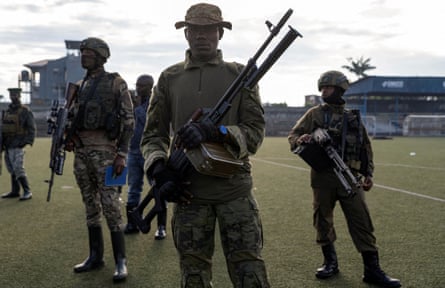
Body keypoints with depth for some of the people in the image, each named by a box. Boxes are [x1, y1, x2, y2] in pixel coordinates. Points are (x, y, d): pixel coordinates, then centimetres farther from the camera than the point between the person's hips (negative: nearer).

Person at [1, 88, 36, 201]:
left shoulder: (26, 111, -6)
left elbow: (32, 128, -9)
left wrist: (28, 141, -18)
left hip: (17, 146, -7)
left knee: (18, 169, -13)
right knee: (12, 170, 11)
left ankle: (27, 192, -10)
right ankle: (15, 191, 18)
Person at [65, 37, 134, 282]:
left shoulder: (116, 83, -3)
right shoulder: (79, 86, 16)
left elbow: (128, 120, -7)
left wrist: (122, 154, -14)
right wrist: (68, 137, 3)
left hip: (103, 148, -7)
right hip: (80, 150, 7)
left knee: (110, 204, -9)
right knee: (90, 204, 11)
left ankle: (120, 261, -3)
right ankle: (95, 256, 20)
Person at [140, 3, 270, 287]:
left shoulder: (240, 74, 4)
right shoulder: (169, 78, 9)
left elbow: (255, 132, -3)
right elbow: (153, 134, 9)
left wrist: (212, 131, -20)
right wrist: (160, 170, -10)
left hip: (235, 190, -1)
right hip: (188, 191, 2)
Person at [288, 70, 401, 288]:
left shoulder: (353, 118, 14)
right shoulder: (315, 114, 7)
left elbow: (366, 147, 19)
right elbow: (293, 135, 2)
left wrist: (368, 173, 12)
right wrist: (300, 140, -22)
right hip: (323, 177, 0)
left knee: (361, 221, -4)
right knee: (323, 220, 5)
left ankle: (372, 270, 0)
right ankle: (330, 262, 22)